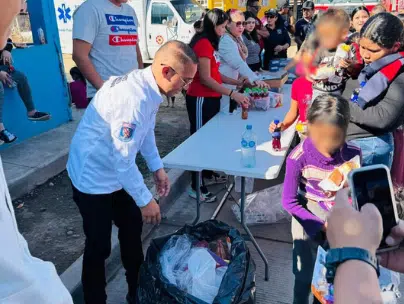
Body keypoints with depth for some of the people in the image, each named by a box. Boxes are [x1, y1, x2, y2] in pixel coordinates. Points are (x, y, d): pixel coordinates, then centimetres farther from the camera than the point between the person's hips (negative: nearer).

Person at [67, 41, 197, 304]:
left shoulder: (148, 86, -5)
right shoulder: (133, 97, -34)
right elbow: (124, 160, -30)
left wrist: (157, 167, 8)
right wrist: (145, 200, -19)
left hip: (118, 172, 9)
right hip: (94, 177, -9)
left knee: (133, 229, 18)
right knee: (99, 247, 5)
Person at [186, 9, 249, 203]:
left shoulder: (211, 43, 14)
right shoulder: (203, 43, -16)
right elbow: (205, 79, -22)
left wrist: (237, 83, 6)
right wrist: (232, 94, -23)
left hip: (211, 98, 10)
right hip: (200, 100, -10)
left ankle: (208, 174, 34)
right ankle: (196, 187, 8)